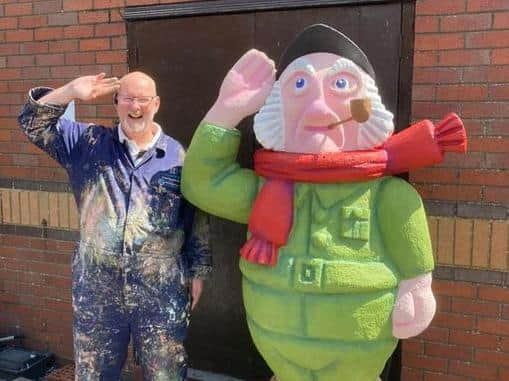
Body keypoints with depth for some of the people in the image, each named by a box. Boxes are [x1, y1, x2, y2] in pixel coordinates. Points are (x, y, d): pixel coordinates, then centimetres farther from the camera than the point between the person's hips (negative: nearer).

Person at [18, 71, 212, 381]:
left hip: (161, 290, -1)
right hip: (96, 286, 2)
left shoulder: (178, 156, 1)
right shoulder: (88, 143, 5)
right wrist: (70, 92, -14)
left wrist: (198, 271, 5)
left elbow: (197, 219, 4)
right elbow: (33, 124, 0)